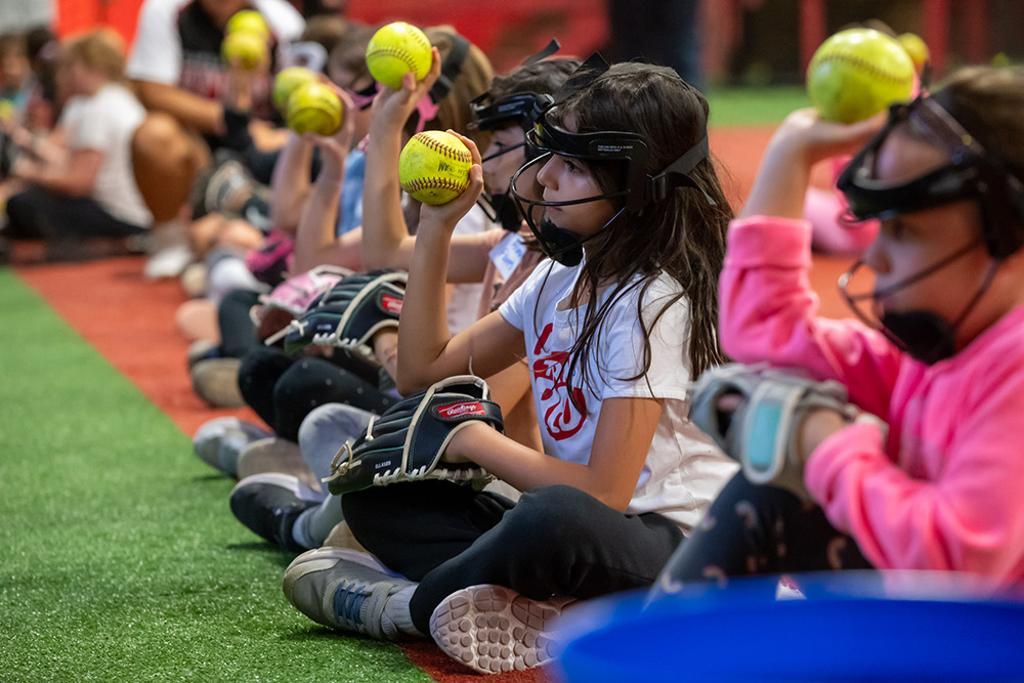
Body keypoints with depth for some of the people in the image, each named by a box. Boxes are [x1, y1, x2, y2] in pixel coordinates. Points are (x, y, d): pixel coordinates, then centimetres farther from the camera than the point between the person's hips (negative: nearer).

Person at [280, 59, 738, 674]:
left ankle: (416, 604, -14)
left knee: (556, 521, -41)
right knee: (378, 489, 2)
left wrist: (473, 439, -11)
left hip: (680, 547, -9)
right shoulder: (560, 277, 8)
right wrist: (436, 227, 6)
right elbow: (422, 373, 13)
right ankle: (535, 610, -19)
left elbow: (602, 492, -22)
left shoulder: (652, 303, -17)